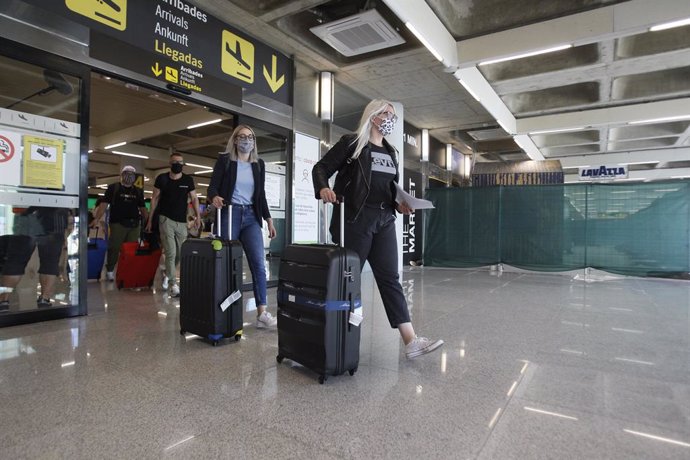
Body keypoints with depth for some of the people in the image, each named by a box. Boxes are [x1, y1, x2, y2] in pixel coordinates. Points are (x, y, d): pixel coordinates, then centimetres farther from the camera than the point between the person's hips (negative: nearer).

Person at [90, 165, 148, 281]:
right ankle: (109, 270, 13)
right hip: (118, 223, -3)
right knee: (114, 248, -2)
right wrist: (97, 218, -10)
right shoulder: (113, 187, 6)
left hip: (134, 225, 3)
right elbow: (104, 204, 0)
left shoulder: (138, 191, 16)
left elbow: (142, 208, 18)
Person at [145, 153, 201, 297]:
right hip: (165, 219, -3)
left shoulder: (188, 180, 4)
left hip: (182, 222, 3)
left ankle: (167, 275, 36)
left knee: (180, 254, 9)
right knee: (171, 253, -10)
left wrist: (197, 216, -5)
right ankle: (174, 285, -6)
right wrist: (150, 219, 3)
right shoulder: (162, 178, 0)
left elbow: (194, 199, 7)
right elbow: (155, 199, 5)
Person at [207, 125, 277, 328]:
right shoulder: (224, 160, 4)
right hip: (229, 214, -2)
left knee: (259, 263, -7)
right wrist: (215, 197, -26)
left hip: (251, 217, 3)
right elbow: (213, 186, -3)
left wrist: (269, 220, 10)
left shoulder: (259, 164, 13)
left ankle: (262, 313, -6)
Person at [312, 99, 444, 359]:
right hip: (354, 222, -6)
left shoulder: (390, 152, 19)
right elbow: (321, 167, -3)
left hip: (384, 223, 6)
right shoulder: (351, 143, 0)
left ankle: (411, 342, 3)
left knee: (390, 279, 3)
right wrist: (323, 188, -24)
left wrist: (400, 205, 4)